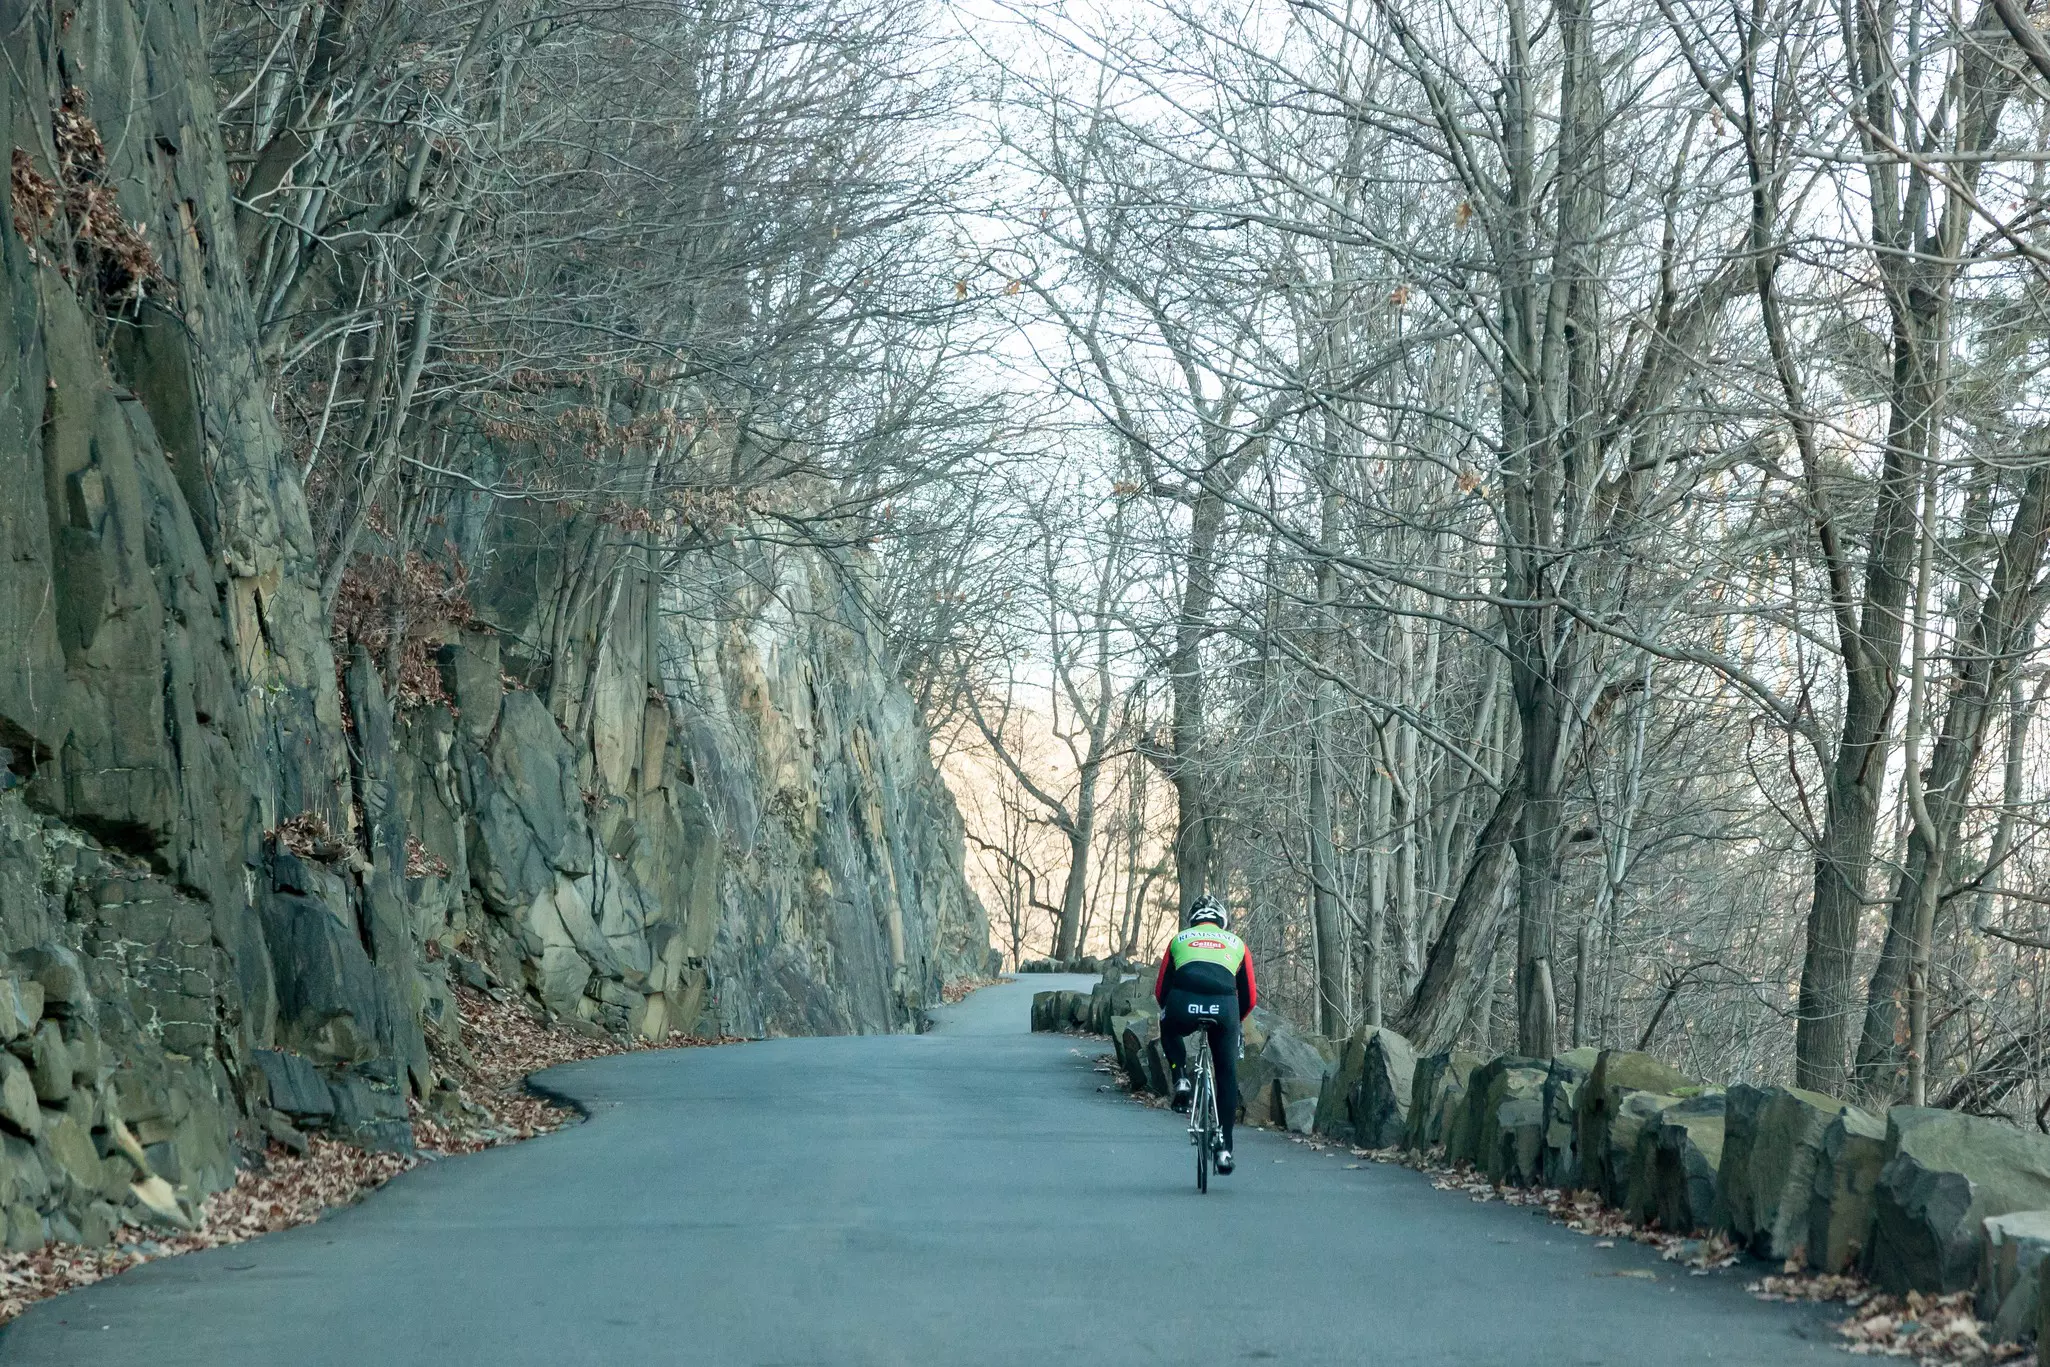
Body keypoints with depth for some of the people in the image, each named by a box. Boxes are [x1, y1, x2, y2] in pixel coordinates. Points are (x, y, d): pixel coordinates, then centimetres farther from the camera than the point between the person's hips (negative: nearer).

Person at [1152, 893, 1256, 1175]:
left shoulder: (1179, 940, 29)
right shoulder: (1236, 943, 30)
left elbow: (1160, 989, 29)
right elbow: (1249, 997, 29)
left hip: (1184, 1003, 0)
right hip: (1224, 1008, 0)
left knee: (1169, 1033, 37)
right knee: (1227, 1076, 16)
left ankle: (1181, 1080, 14)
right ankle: (1225, 1149, 12)